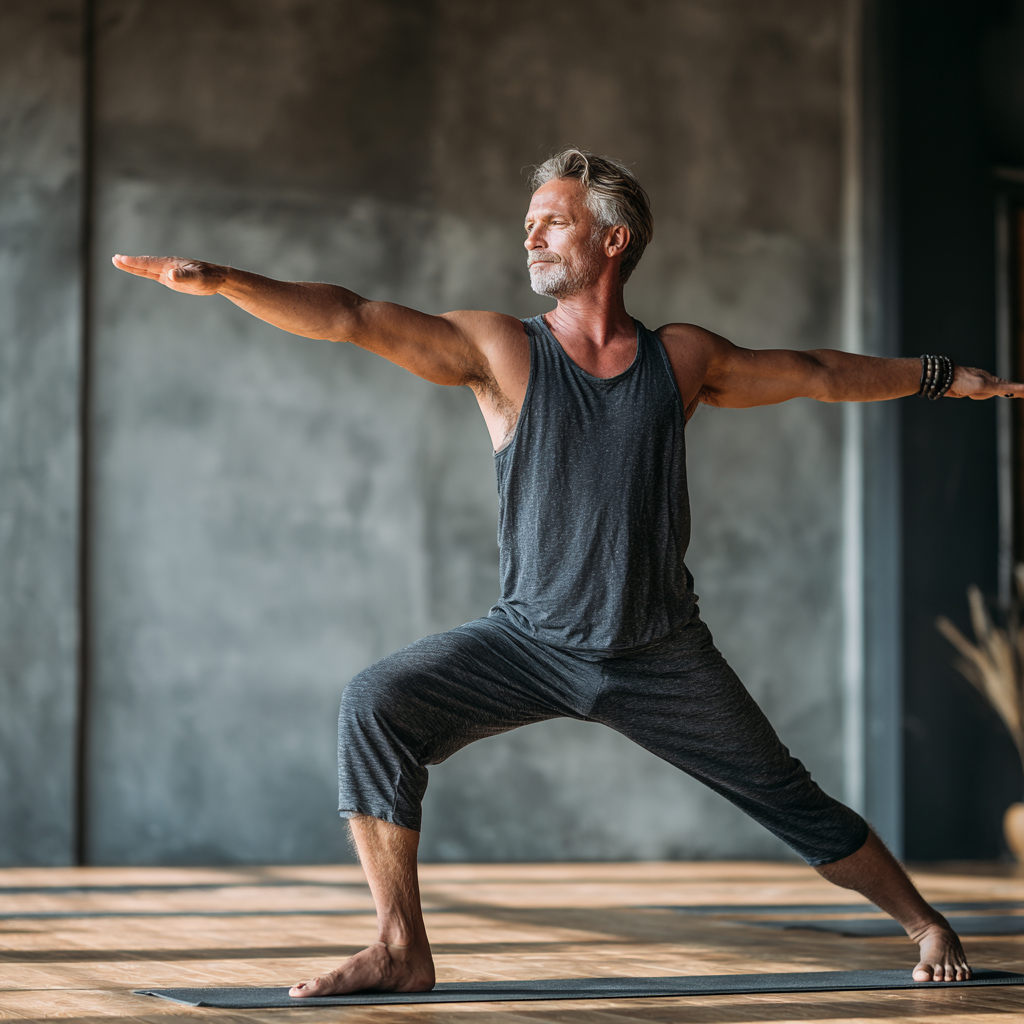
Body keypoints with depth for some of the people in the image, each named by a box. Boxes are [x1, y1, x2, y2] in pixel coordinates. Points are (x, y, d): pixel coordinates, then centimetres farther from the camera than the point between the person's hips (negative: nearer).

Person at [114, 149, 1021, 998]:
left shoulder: (682, 359, 1)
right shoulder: (499, 351, -5)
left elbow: (815, 374, 16)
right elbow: (351, 319, -15)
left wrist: (945, 377, 25)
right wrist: (221, 281, -26)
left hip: (664, 658, 1)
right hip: (530, 641, 0)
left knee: (792, 805, 6)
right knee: (376, 707, -21)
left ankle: (926, 925, 31)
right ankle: (402, 950, -15)